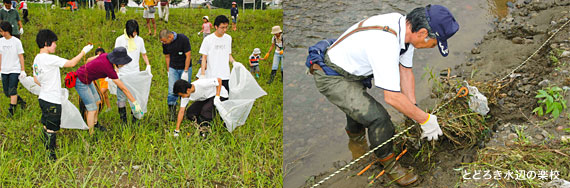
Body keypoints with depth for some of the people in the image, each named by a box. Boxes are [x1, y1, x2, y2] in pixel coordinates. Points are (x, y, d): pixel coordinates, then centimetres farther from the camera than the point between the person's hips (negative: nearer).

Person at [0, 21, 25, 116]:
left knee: (12, 90, -13)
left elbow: (21, 56, -3)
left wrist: (23, 70, -5)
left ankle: (11, 109, -8)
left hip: (15, 70, -5)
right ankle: (20, 100, 31)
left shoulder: (16, 41, -7)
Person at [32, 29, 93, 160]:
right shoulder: (50, 59, -20)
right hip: (52, 101, -9)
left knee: (46, 126, 20)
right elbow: (71, 63, -20)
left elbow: (36, 79, 17)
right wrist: (84, 51, -9)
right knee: (52, 129, 0)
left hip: (43, 98, 9)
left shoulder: (37, 59, 8)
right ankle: (51, 154, 7)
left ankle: (46, 147, 32)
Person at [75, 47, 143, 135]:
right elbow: (123, 88, -26)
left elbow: (89, 60, 9)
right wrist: (135, 103, -21)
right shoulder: (109, 68, -31)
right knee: (92, 109, -4)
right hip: (81, 82, -9)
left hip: (86, 79, 9)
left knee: (96, 101, 23)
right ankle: (91, 135, 6)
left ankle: (95, 123, 44)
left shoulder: (106, 55, -10)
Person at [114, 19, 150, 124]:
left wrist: (148, 66, 3)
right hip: (123, 75, -2)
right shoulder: (120, 40, -3)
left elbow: (144, 54, 17)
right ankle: (123, 121, 12)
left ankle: (135, 120, 16)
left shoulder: (139, 40, 4)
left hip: (136, 74, 2)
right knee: (122, 98, 1)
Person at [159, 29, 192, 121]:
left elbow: (188, 56, -16)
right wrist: (168, 71, 7)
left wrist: (185, 72, -16)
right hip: (173, 69, 3)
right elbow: (167, 56, 9)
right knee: (172, 92, -6)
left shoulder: (183, 39, -19)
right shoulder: (165, 44, -5)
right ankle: (172, 112, 3)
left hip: (185, 68, -3)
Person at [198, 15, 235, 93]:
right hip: (212, 76, -3)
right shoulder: (208, 39, -3)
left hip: (225, 76, 3)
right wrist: (202, 74, -8)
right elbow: (204, 57, -1)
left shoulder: (228, 38, 8)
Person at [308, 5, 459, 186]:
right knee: (378, 118, -19)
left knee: (360, 101, 35)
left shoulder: (405, 25, -9)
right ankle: (388, 164, 5)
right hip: (332, 80, -10)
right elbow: (392, 97, -34)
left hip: (352, 71, 10)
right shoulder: (386, 44, -38)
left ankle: (354, 131, 65)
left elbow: (405, 70, 1)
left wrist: (414, 112, 0)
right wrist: (425, 120, -22)